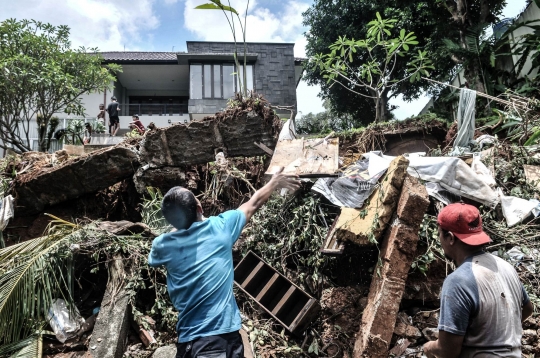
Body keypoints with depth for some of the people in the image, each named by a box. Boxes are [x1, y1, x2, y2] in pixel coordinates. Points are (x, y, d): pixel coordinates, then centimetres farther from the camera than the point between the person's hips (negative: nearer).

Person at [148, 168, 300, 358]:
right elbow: (253, 204, 12)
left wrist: (178, 224, 27)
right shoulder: (220, 226, -6)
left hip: (190, 343, 1)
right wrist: (275, 182, 29)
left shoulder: (162, 245, -3)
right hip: (226, 336, 0)